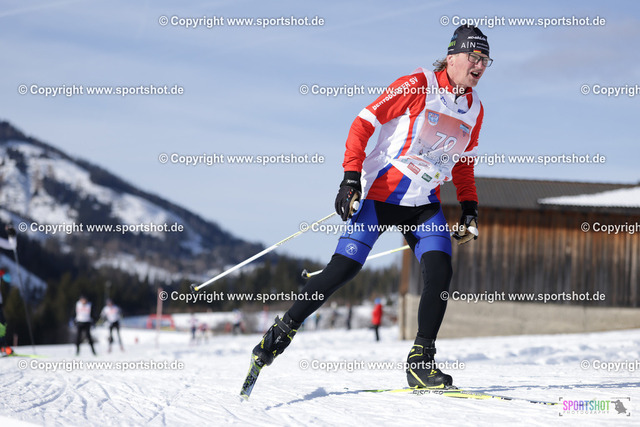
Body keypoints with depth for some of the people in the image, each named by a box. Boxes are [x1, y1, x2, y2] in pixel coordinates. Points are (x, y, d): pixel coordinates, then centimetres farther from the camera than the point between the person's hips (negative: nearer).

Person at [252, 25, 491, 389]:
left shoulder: (474, 109, 9)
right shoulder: (418, 85, -11)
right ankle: (284, 329, 7)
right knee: (345, 268, -10)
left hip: (424, 204, 5)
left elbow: (463, 165, 22)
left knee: (441, 273, -15)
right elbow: (364, 123, -11)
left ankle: (421, 362, -8)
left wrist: (470, 209, 10)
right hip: (382, 192, -5)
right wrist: (350, 179, -18)